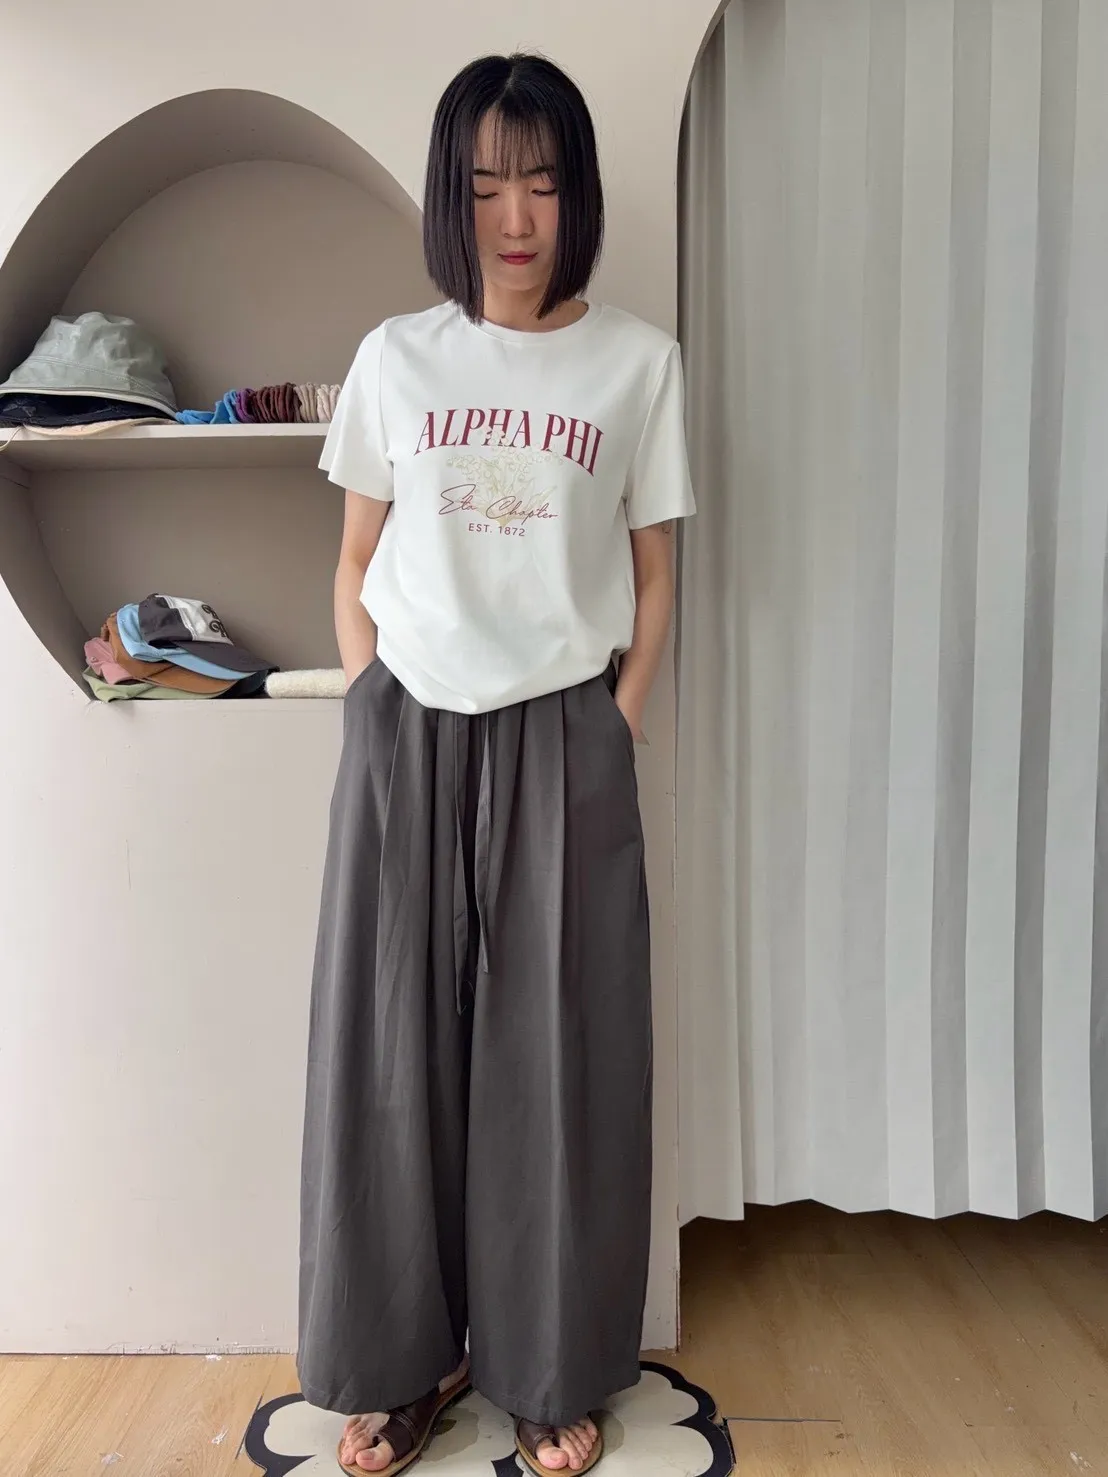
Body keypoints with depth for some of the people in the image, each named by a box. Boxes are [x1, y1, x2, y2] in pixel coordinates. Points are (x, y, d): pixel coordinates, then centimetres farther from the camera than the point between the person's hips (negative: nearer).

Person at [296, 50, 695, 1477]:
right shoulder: (394, 358, 8)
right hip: (406, 732, 2)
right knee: (392, 1044, 6)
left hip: (563, 735, -1)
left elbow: (652, 574, 6)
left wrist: (614, 728, -2)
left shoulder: (638, 361, 5)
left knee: (560, 1054, 4)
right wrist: (372, 714, 1)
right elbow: (355, 564, 11)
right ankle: (402, 1355, 26)